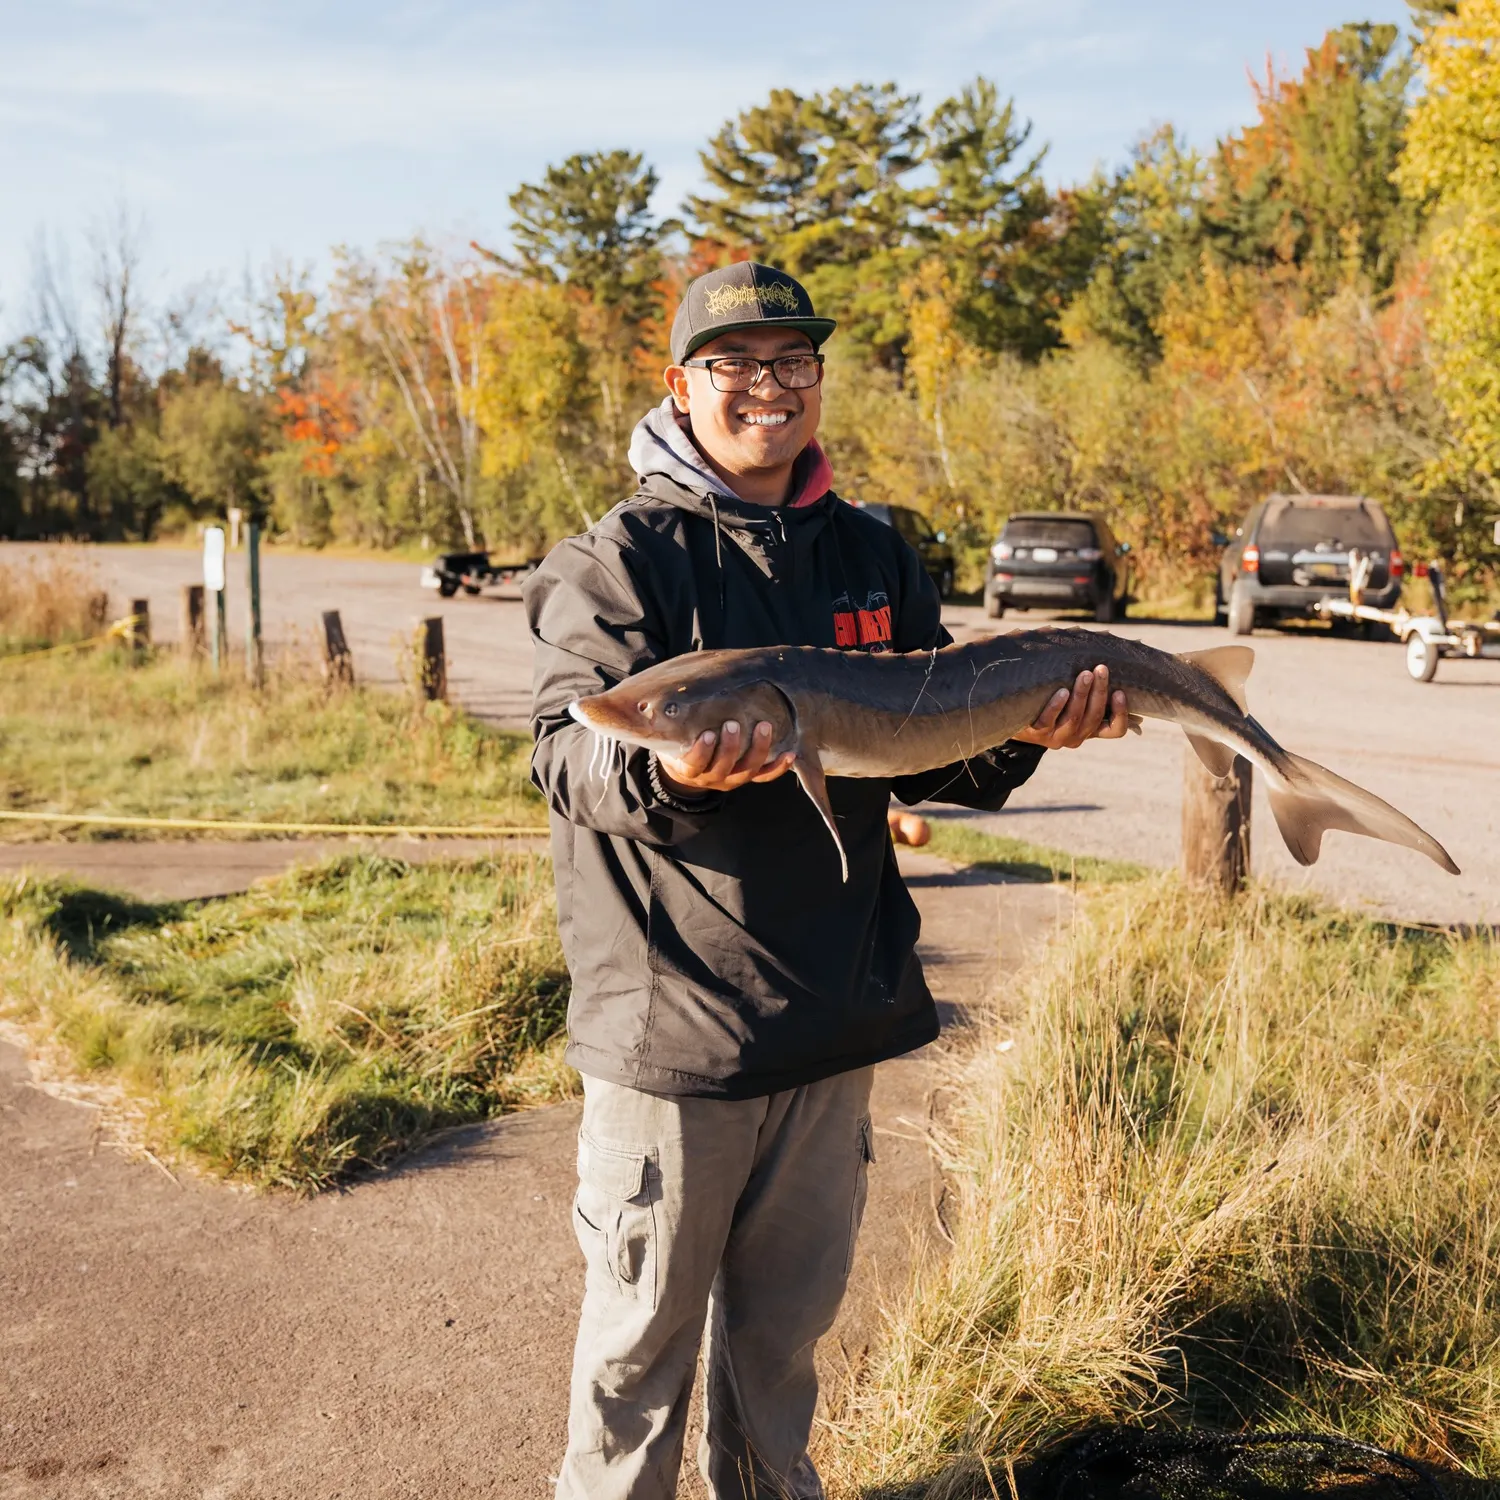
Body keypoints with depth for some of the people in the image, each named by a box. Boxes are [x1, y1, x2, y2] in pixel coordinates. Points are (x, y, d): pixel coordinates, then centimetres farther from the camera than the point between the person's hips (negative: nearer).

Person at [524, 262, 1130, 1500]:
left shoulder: (872, 555, 9)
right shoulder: (622, 555, -7)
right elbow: (568, 750, -19)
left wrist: (1020, 729, -12)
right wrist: (665, 767, -40)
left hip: (833, 1015, 5)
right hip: (668, 1018, -4)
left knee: (789, 1320, 21)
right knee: (644, 1328, 9)